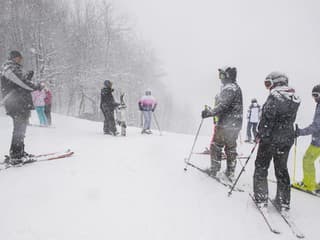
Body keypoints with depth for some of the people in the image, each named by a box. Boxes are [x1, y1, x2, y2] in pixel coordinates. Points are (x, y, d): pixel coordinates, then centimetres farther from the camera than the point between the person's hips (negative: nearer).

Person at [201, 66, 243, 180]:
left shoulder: (229, 88, -15)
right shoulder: (236, 87, 17)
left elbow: (223, 106, -26)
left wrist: (210, 112, -28)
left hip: (225, 124, -10)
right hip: (235, 124, 10)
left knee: (216, 145, 2)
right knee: (231, 147, 13)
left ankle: (214, 169, 9)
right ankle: (230, 173, 20)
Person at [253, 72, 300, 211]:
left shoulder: (274, 96, -17)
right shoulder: (295, 98, 6)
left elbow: (267, 118, -19)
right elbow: (291, 119, 10)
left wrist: (260, 135, -10)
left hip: (270, 139, -7)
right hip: (287, 140, 7)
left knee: (261, 168, 9)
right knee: (282, 169, 17)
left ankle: (261, 199, 12)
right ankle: (283, 202, 23)